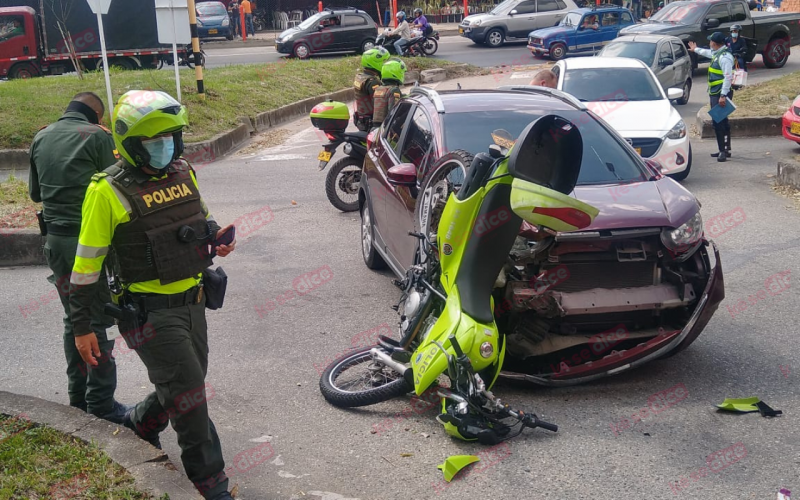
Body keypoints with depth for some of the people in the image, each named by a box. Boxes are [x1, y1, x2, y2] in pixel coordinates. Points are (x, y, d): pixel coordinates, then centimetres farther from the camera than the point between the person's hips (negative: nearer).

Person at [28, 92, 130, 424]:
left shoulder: (40, 139, 11)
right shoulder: (97, 136, -9)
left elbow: (35, 193, 18)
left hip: (55, 240, 7)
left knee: (73, 319, 17)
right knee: (98, 321, -1)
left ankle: (78, 396, 25)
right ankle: (101, 403, 4)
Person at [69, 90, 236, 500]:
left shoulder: (182, 173, 5)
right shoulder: (108, 192, -14)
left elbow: (200, 219, 22)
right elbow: (86, 264, -9)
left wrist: (216, 237, -2)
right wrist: (81, 326, -7)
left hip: (192, 302, 7)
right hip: (150, 313, -7)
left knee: (180, 388, 19)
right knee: (189, 395, -5)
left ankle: (138, 426, 48)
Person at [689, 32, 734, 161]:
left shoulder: (725, 57, -17)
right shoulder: (716, 54, 14)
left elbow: (728, 77, -23)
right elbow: (707, 52, 40)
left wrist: (723, 96, -27)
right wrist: (696, 49, 57)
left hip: (721, 94, -10)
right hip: (715, 93, 10)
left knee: (719, 122, -12)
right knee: (719, 122, 13)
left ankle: (724, 151, -12)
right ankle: (724, 150, 20)